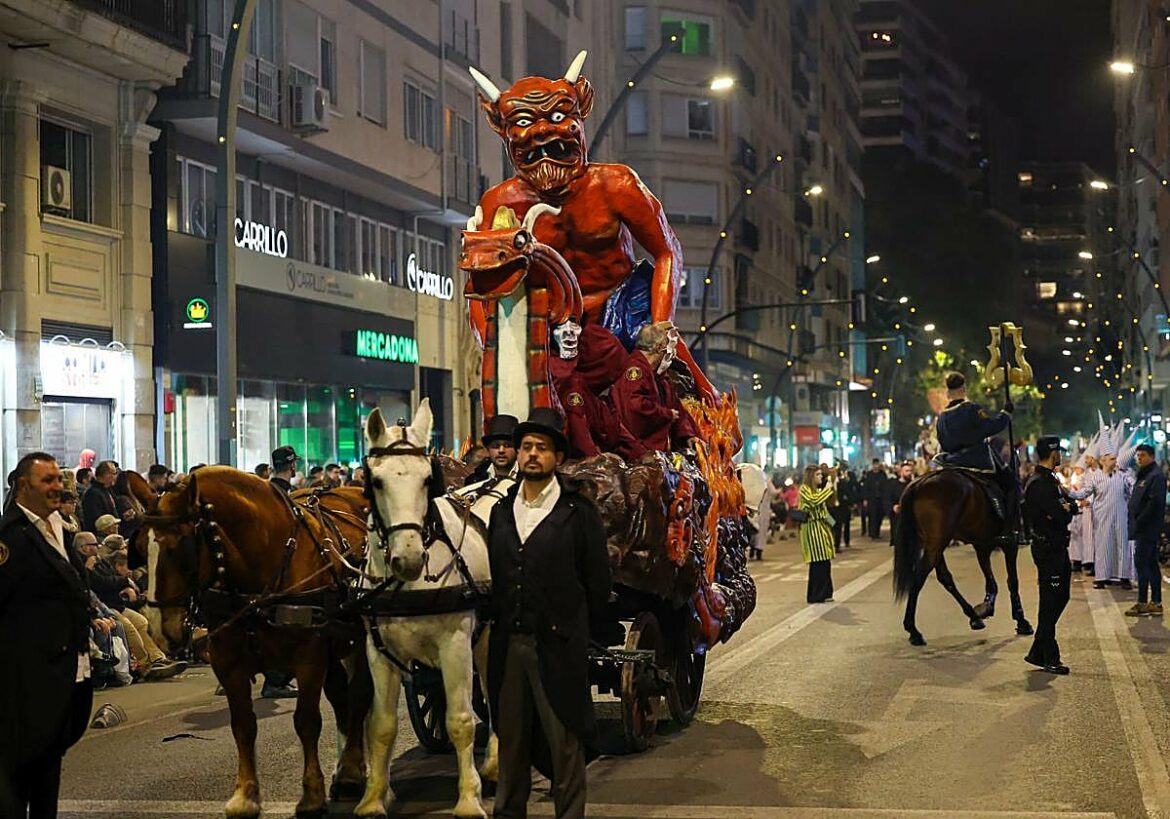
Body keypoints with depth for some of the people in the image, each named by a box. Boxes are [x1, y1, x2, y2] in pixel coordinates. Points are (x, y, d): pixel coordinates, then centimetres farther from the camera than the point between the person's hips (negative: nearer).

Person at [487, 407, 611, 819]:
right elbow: (496, 575, 15)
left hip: (558, 645, -5)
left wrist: (582, 633, -2)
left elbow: (598, 580, -2)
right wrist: (501, 624, 10)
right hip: (508, 643, 5)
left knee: (565, 740, 1)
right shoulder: (501, 510, 11)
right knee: (510, 738, 14)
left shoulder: (578, 511, -4)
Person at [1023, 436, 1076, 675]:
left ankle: (1037, 653, 21)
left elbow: (1072, 506, 12)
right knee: (1050, 604, -4)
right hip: (1048, 549, -10)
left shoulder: (1050, 480, 16)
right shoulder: (1039, 484, -18)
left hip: (1058, 548, 10)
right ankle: (1050, 659, 4)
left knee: (1060, 597, 15)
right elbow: (1061, 516, -25)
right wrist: (1065, 510, -5)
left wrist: (1066, 508, -9)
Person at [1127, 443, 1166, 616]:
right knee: (1152, 564, 11)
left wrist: (1139, 521, -18)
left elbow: (1155, 503, -22)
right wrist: (1135, 522, 10)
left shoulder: (1156, 476, -13)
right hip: (1144, 528, 10)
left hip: (1147, 528, -10)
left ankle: (1142, 603, -7)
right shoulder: (1143, 475, 18)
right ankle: (1156, 603, 15)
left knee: (1141, 563, -9)